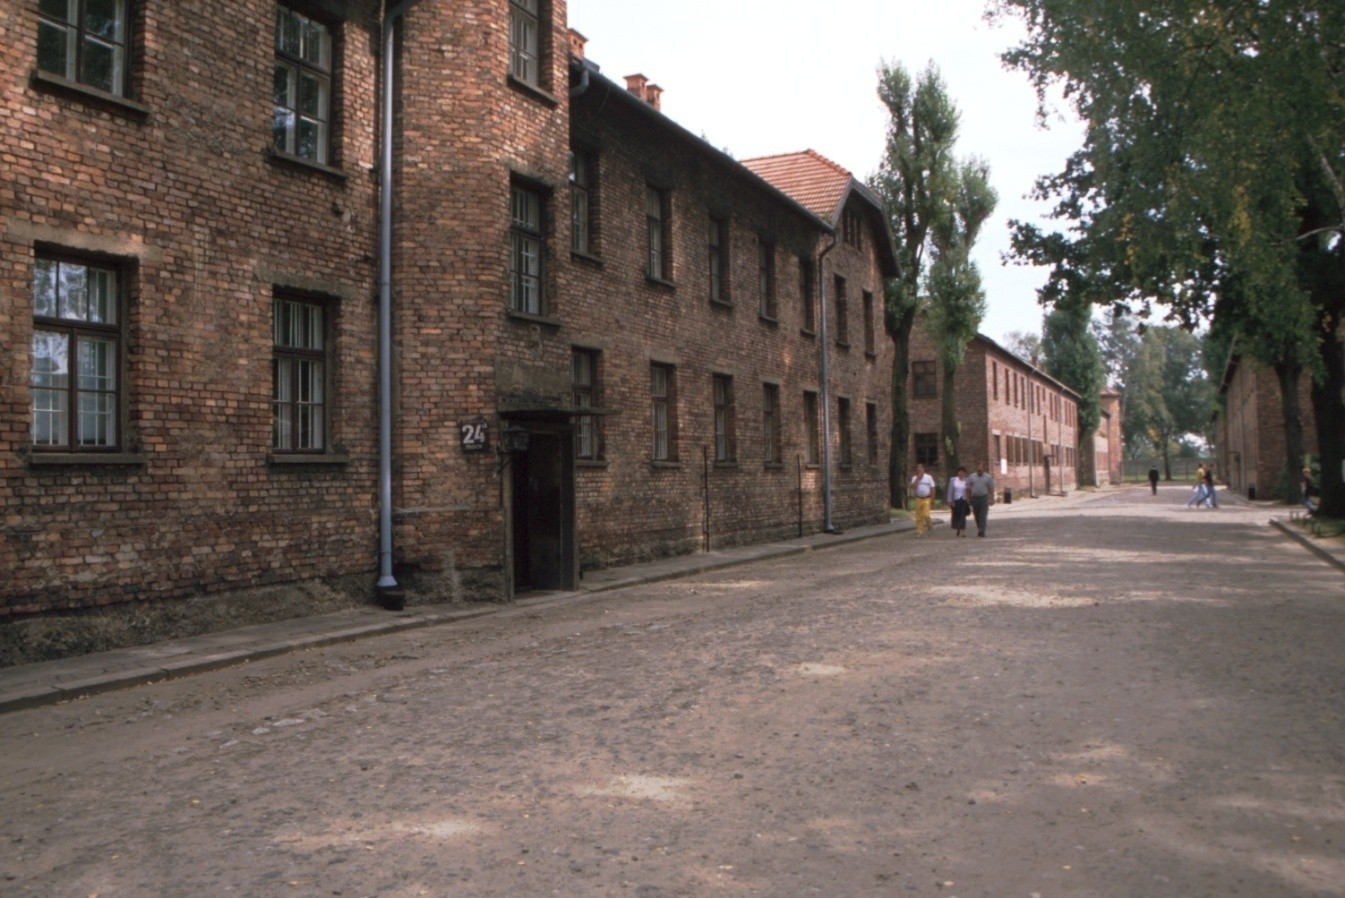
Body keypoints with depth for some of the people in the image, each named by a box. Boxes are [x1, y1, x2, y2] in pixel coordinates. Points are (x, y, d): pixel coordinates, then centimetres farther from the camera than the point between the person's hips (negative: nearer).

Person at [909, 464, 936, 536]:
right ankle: (919, 531, 8)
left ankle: (929, 524, 16)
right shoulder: (914, 478, 7)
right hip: (918, 499, 3)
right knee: (918, 517, 2)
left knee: (925, 515, -14)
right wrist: (918, 478, -12)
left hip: (927, 499, -3)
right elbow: (912, 487, -10)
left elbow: (932, 488, 2)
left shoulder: (928, 477, 1)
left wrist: (932, 498, -3)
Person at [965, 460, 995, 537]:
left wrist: (992, 499, -7)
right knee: (977, 516, 8)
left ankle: (982, 531, -12)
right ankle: (979, 530, 24)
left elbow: (991, 489, 1)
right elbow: (968, 489, 8)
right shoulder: (971, 477, 8)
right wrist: (968, 499, 3)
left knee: (983, 516, -9)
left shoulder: (988, 477, 3)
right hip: (974, 498, 2)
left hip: (984, 498, -2)